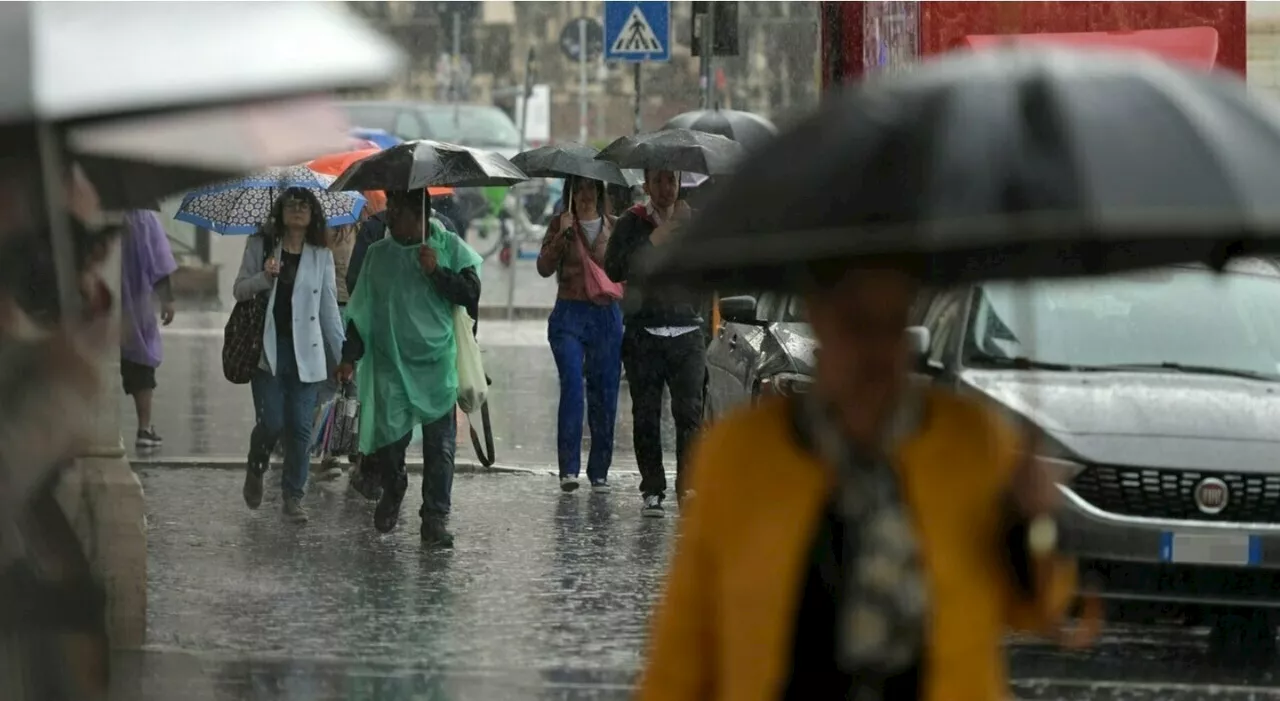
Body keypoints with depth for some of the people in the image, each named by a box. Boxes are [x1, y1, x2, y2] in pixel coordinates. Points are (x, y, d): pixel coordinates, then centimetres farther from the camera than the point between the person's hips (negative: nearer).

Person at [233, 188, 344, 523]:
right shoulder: (261, 246, 4)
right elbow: (239, 290, 4)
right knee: (271, 422, -8)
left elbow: (329, 309, 8)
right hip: (268, 348, -1)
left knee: (300, 428, -1)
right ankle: (255, 470, 23)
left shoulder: (322, 256, 6)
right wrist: (264, 277, -17)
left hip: (306, 352, 1)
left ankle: (294, 497, 9)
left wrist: (342, 355, 4)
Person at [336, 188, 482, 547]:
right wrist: (350, 356, 8)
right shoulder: (378, 254, 10)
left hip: (437, 365, -2)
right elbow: (361, 309, 13)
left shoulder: (450, 248, 3)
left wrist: (437, 272, -14)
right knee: (387, 437, -5)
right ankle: (393, 490, 25)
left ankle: (435, 518, 2)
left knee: (440, 444, -6)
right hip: (390, 364, 2)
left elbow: (472, 294, -3)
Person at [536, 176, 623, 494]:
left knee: (604, 394, 3)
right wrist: (562, 235, -17)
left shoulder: (614, 228, 10)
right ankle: (569, 469, -18)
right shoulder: (560, 225, 5)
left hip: (607, 316, 2)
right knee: (572, 385, -17)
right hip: (569, 315, -2)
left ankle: (599, 472, 12)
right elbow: (544, 268, -6)